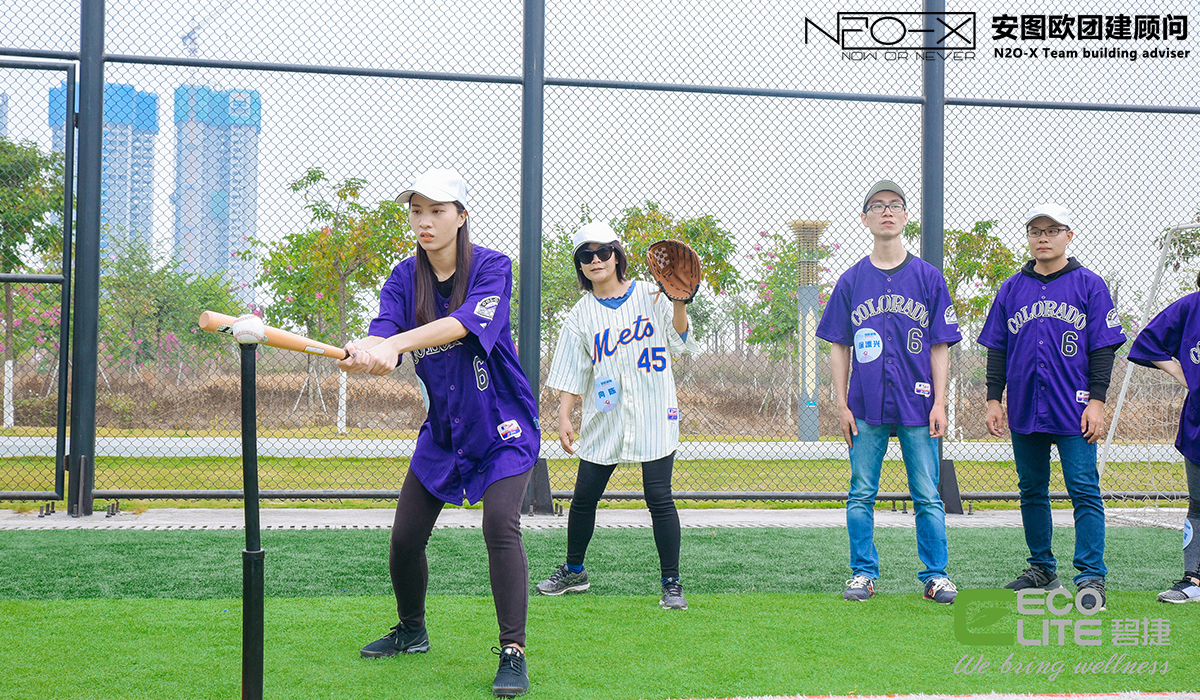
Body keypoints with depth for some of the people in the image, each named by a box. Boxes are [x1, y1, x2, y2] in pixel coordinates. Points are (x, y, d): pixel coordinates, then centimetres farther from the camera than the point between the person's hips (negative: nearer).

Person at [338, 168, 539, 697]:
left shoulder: (492, 267, -14)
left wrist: (395, 343, -45)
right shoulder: (404, 279, -1)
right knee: (405, 536, 6)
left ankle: (513, 653, -15)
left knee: (500, 525, -22)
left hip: (502, 426, -5)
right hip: (441, 430, 5)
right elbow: (382, 337, -17)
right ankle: (411, 631, 32)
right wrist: (363, 353, -42)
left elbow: (465, 322, -32)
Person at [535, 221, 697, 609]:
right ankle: (574, 571, 27)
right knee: (584, 497, 6)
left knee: (659, 496, -7)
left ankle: (672, 583, 3)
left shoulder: (650, 295, 3)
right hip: (603, 419, 2)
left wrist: (679, 303, -27)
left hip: (654, 415, -2)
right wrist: (563, 416, -4)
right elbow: (572, 372, 6)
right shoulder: (581, 314, 7)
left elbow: (679, 339, -9)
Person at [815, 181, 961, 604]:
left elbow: (940, 346, 5)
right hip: (866, 407, 1)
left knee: (927, 496, 1)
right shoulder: (851, 280, 7)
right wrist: (841, 404, 1)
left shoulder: (928, 277, 5)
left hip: (917, 405, -1)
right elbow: (839, 347, 8)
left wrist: (939, 403, -3)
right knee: (861, 495, 4)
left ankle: (936, 575, 9)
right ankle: (863, 574, 14)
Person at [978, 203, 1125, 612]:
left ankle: (1091, 577, -5)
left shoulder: (1089, 285, 3)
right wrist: (993, 400, 6)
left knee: (1084, 491, -7)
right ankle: (1042, 568, 22)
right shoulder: (1011, 289, 12)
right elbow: (996, 350, 13)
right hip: (1024, 409, 4)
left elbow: (1103, 348, 0)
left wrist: (1097, 400, -8)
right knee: (1032, 491, 11)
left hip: (1073, 410, -4)